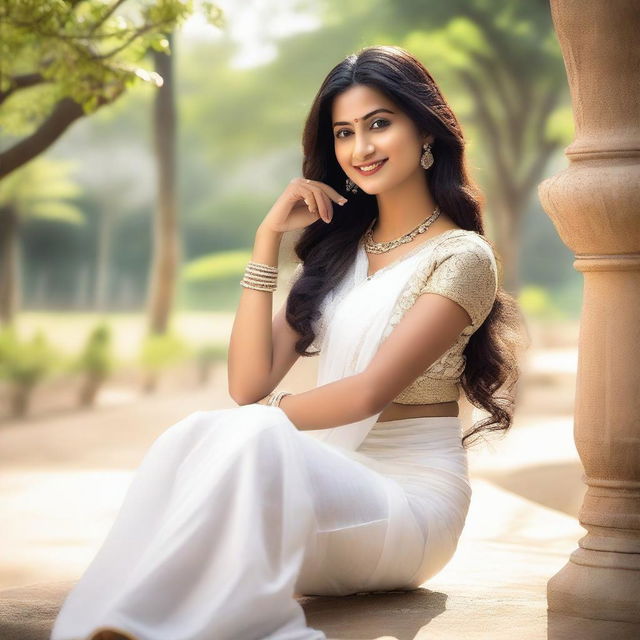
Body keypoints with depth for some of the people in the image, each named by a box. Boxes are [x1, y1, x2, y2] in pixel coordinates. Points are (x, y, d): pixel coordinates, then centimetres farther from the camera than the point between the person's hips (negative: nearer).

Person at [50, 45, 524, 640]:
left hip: (412, 500, -5)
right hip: (327, 486, 5)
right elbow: (249, 384, 4)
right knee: (189, 438, -29)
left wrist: (262, 419, -10)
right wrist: (268, 238, 1)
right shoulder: (335, 248, 18)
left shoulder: (461, 256, -2)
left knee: (252, 438, -36)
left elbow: (371, 391, -14)